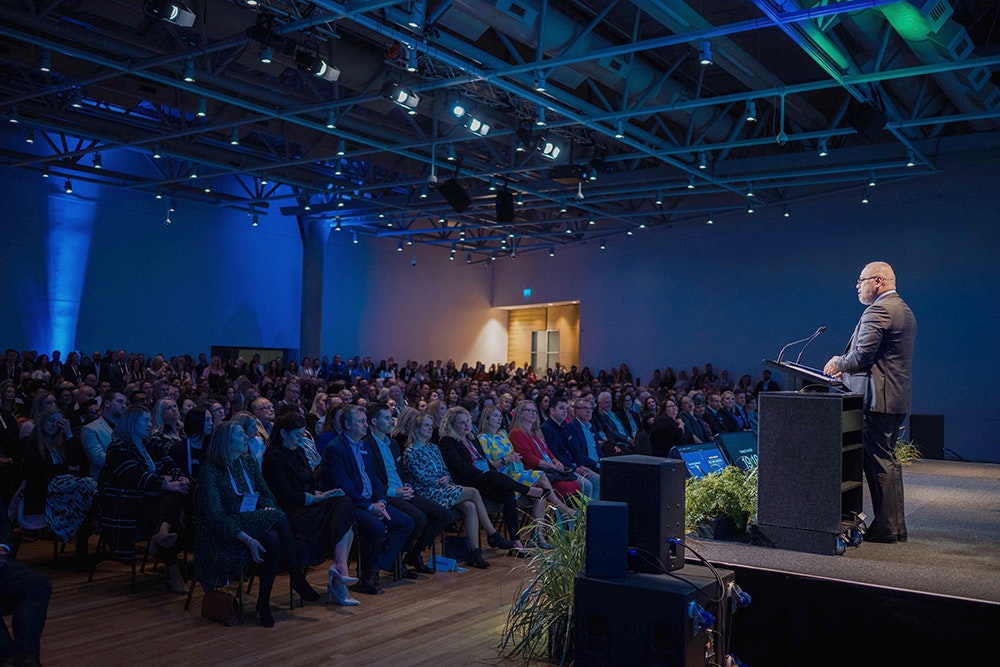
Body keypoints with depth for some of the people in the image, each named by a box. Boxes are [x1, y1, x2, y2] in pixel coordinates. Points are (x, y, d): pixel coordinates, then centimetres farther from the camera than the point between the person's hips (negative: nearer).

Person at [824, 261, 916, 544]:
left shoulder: (878, 310, -15)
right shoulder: (903, 309, 18)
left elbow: (863, 354, -21)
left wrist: (839, 364, -2)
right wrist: (847, 368, 17)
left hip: (878, 398, -10)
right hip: (898, 397, 11)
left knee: (879, 462, -5)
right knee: (888, 460, 16)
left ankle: (885, 528, 1)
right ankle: (896, 525, 22)